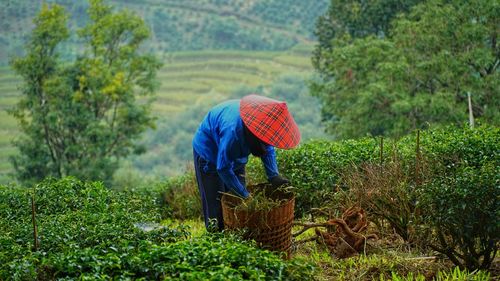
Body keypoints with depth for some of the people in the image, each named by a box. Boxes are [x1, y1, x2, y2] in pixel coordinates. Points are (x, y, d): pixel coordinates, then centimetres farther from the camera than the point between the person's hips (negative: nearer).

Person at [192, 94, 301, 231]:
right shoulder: (233, 129, -43)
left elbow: (268, 149, -4)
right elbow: (223, 168, -34)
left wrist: (273, 176, -20)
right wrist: (245, 195, -31)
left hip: (234, 156, 7)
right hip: (208, 154, -7)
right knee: (216, 207, -6)